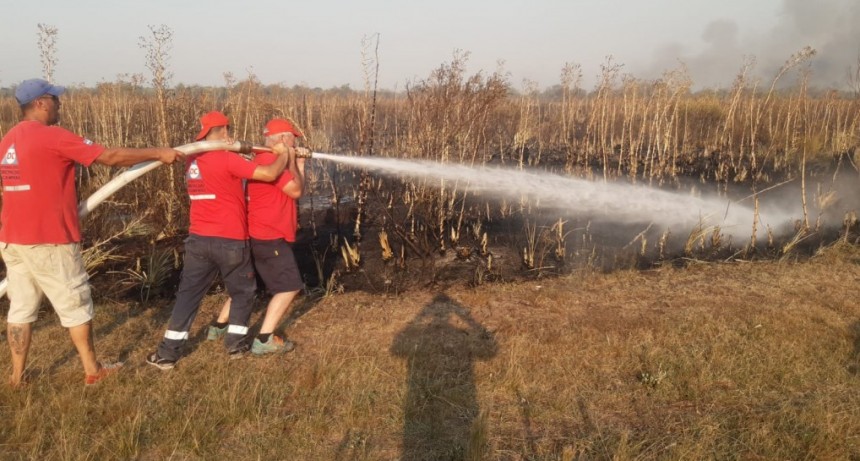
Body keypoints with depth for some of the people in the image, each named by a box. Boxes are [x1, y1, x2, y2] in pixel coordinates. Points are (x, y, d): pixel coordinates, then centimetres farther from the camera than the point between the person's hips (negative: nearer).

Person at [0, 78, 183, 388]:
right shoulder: (52, 136, -14)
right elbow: (110, 157, -14)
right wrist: (158, 153, -6)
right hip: (48, 241, -8)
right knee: (75, 304, 5)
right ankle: (92, 371, 16)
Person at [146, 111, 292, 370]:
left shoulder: (192, 161, 6)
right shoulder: (227, 159, -16)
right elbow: (269, 174, -19)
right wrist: (283, 154, -2)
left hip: (198, 240, 6)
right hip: (230, 241, -5)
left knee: (188, 294, 10)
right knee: (243, 292, 16)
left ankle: (168, 353, 10)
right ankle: (236, 344, 19)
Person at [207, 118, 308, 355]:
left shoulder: (264, 159, 16)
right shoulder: (270, 160, -18)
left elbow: (295, 187, 18)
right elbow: (296, 191, -17)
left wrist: (299, 163, 7)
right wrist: (291, 161, -7)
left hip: (258, 235, 11)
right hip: (270, 237, -11)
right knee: (289, 287, -6)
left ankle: (218, 327, 30)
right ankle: (264, 340, -7)